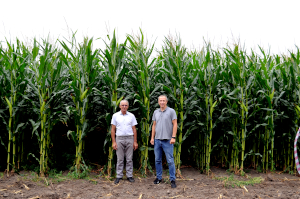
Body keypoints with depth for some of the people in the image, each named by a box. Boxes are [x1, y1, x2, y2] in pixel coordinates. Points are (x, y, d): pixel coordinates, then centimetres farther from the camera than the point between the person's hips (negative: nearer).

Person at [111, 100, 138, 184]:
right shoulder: (115, 116, 3)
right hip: (119, 139, 0)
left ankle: (129, 176, 12)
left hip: (129, 139, 1)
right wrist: (113, 142, -3)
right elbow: (113, 129, 4)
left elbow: (134, 129, 6)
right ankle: (119, 176, 12)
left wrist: (135, 141, 0)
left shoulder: (131, 116, 5)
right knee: (120, 159, 4)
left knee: (129, 159, 4)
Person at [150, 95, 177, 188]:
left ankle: (172, 179, 3)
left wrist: (173, 137, -13)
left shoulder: (171, 111, -2)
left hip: (167, 140, -4)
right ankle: (158, 177, 22)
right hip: (157, 140, 5)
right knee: (157, 160, 10)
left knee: (170, 161, -4)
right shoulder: (156, 112, 11)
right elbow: (154, 125, 14)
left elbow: (175, 124, -6)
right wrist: (152, 137, 8)